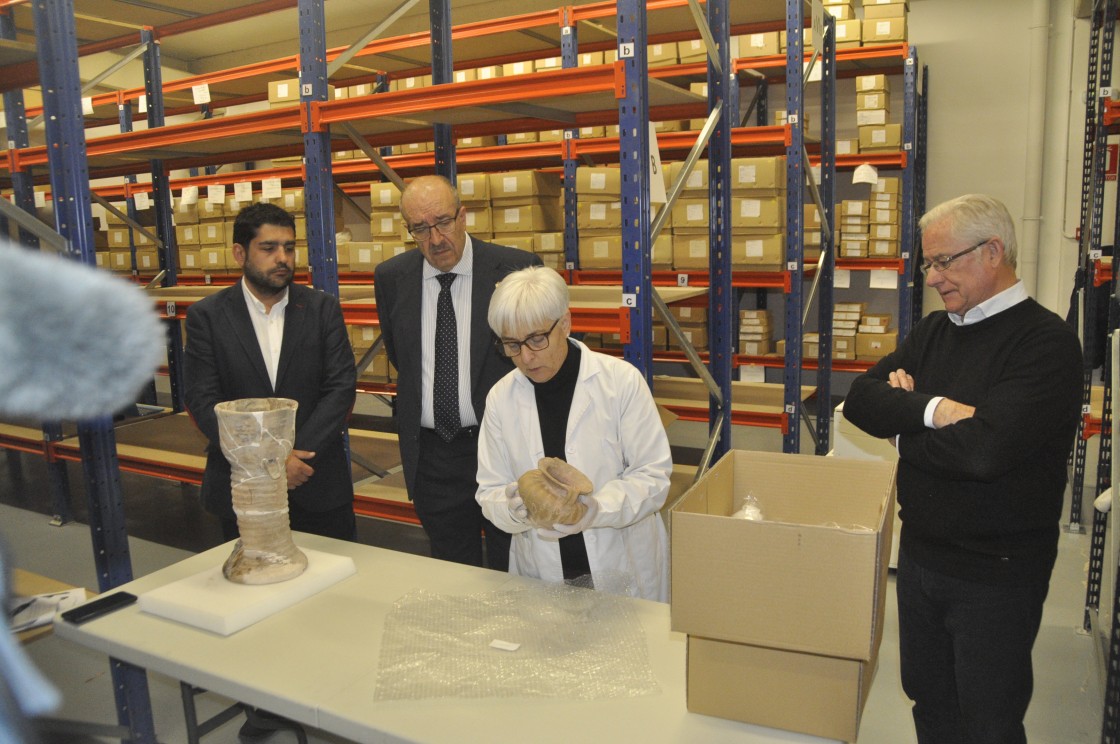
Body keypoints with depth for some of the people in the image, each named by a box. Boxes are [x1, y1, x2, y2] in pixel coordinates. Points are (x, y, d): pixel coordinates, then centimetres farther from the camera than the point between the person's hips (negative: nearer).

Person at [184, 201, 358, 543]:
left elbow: (342, 387, -5)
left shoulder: (323, 308, 0)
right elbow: (203, 401, -7)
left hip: (318, 485, 1)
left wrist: (296, 455, -16)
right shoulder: (206, 316, -2)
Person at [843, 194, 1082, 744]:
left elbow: (985, 447, -30)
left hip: (996, 576, -6)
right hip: (920, 555, 6)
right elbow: (859, 400, -4)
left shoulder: (1046, 342, -16)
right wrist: (933, 410, -21)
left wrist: (904, 430, -13)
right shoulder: (934, 331, 6)